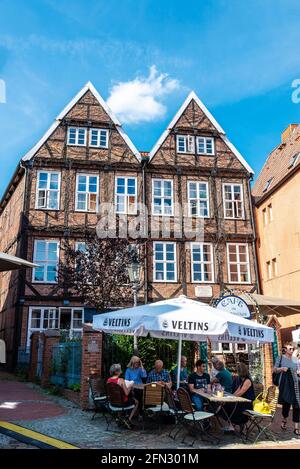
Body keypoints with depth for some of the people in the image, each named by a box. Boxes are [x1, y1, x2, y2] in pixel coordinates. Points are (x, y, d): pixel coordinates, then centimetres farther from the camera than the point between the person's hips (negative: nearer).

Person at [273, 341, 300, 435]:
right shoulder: (280, 358, 4)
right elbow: (274, 369, 3)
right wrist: (281, 369, -16)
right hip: (285, 384, -2)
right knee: (286, 403, 3)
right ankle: (284, 420, 32)